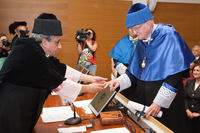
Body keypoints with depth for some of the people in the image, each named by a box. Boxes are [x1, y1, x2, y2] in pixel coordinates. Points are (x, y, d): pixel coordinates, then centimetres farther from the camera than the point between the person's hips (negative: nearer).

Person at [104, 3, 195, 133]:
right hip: (144, 98, 6)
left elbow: (174, 75, -20)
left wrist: (159, 103, -23)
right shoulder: (142, 42, 5)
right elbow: (134, 72, 9)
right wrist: (119, 82, -9)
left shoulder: (168, 36, -15)